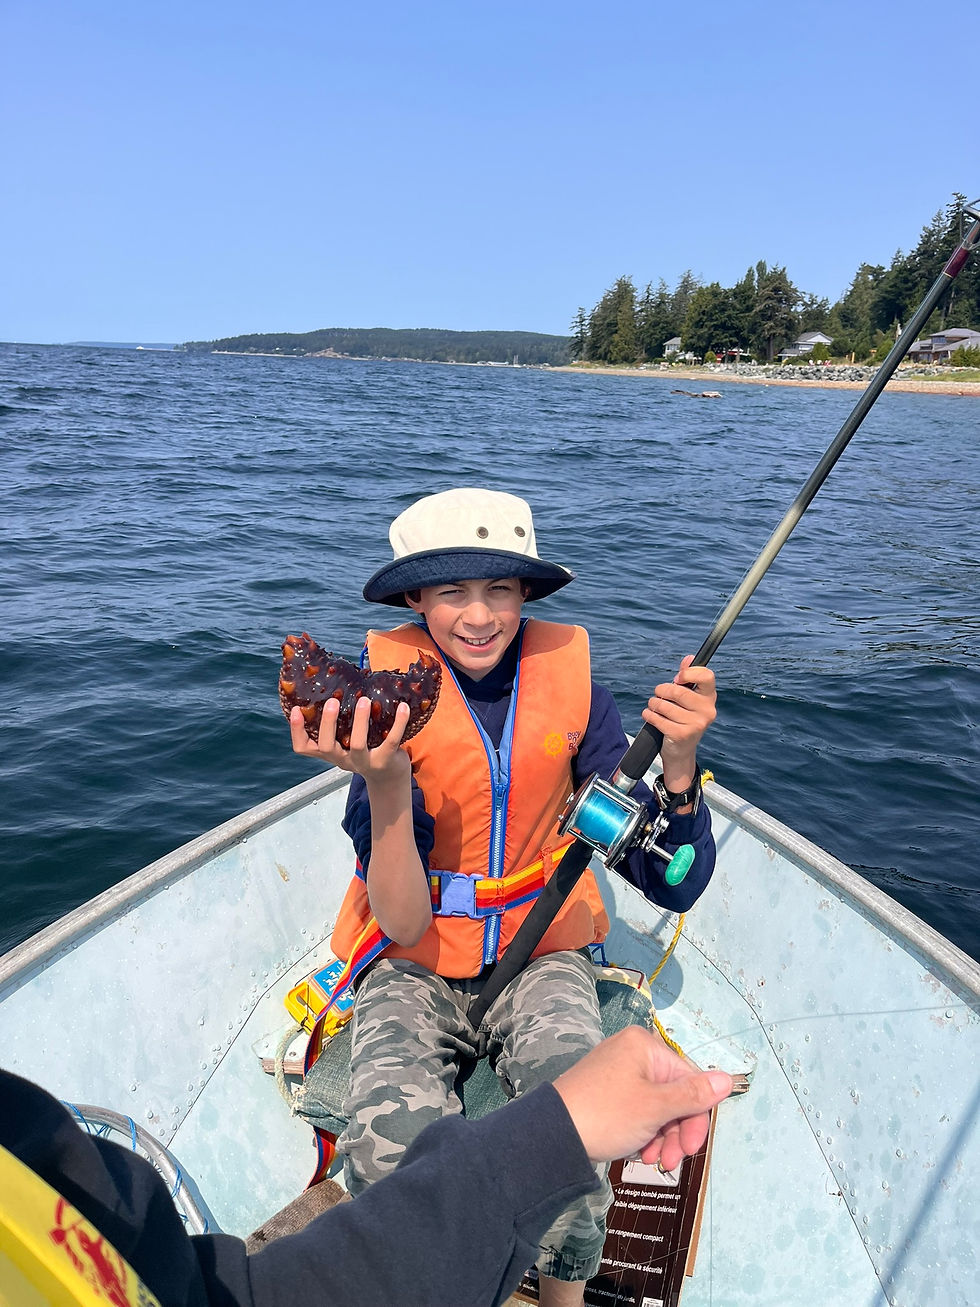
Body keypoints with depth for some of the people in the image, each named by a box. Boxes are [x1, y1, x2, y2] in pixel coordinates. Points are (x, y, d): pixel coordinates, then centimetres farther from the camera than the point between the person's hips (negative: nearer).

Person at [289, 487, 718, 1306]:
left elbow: (674, 886, -11)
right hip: (415, 968, 0)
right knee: (392, 1139, -28)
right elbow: (402, 923, -19)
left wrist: (678, 758, -28)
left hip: (540, 954, 1)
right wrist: (386, 782, -35)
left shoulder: (569, 688, -9)